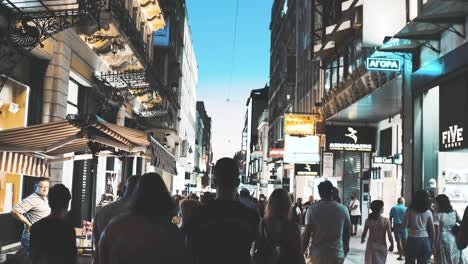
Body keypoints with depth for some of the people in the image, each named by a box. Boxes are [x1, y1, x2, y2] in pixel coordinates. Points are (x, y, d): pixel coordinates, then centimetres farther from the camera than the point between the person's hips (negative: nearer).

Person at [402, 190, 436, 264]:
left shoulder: (410, 211, -5)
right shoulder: (428, 213, -1)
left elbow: (404, 226, -10)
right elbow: (432, 230, 1)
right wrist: (432, 244, 8)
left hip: (412, 239, -1)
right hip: (425, 240, 1)